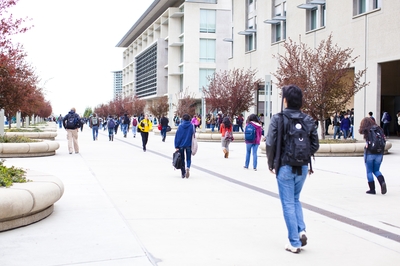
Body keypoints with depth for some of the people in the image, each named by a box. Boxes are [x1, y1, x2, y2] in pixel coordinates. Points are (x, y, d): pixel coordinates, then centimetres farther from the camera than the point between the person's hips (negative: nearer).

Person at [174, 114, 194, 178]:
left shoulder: (180, 126, -6)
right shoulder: (192, 126, -6)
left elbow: (177, 136, -7)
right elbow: (193, 135, -3)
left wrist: (176, 146, -4)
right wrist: (193, 145, 9)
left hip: (181, 145, 0)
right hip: (189, 145, 0)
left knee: (182, 159, 12)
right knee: (188, 158, 12)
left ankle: (183, 173, 15)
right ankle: (188, 167, -16)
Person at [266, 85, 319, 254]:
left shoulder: (278, 119, -10)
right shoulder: (308, 120, 2)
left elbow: (271, 143, -12)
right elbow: (315, 145, 2)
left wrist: (271, 163, 1)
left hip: (285, 167, -4)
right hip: (303, 167, 4)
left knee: (288, 204, 5)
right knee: (295, 200, 23)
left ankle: (295, 243, 7)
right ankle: (301, 230, 7)